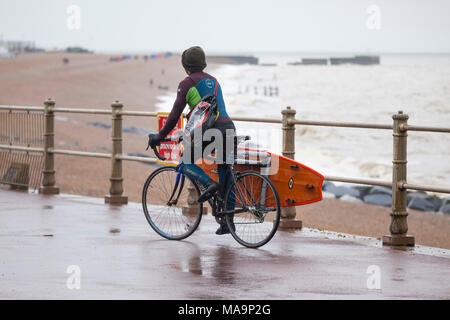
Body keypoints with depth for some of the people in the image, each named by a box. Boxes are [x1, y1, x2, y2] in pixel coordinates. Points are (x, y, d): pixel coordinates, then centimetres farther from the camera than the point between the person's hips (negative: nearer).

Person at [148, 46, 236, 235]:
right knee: (225, 178, 11)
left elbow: (175, 114, 1)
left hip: (212, 130, -6)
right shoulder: (213, 80, 26)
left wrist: (160, 136, 9)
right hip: (229, 127, 6)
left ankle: (208, 184, -16)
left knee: (186, 163, 9)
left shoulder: (187, 83, 4)